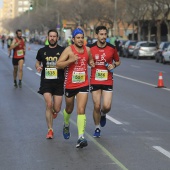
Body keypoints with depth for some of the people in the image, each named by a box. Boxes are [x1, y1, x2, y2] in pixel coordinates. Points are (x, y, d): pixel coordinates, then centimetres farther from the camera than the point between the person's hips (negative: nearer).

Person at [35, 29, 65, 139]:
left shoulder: (62, 50, 1)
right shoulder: (42, 51, 8)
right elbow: (37, 62, 21)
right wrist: (38, 67, -3)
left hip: (59, 82, 0)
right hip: (46, 82, 1)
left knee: (57, 109, 0)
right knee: (49, 105, -13)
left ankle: (54, 111, 40)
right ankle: (50, 130, -3)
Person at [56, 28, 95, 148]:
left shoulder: (87, 50, 2)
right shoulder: (69, 50, -10)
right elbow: (58, 64, -15)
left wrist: (91, 63, -1)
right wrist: (71, 60, -29)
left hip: (83, 85, 1)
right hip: (70, 85, -1)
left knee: (81, 110, -12)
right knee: (69, 109, 18)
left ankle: (81, 137, -18)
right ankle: (66, 125, 51)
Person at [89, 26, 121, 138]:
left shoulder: (112, 48, 0)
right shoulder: (91, 48, -1)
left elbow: (118, 61, 12)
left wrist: (114, 65, -7)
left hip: (108, 81, 0)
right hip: (95, 81, 0)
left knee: (107, 106, -10)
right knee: (97, 106, 0)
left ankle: (103, 115, 27)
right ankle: (97, 128, 19)